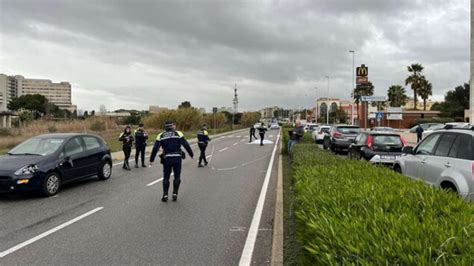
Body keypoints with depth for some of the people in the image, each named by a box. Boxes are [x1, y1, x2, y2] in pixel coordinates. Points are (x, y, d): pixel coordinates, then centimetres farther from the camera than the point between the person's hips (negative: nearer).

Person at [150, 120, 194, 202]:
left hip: (167, 158, 1)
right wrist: (191, 154, 8)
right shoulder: (178, 133, 1)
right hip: (177, 158, -1)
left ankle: (165, 195, 7)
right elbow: (186, 145, -2)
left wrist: (151, 159, 9)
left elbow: (155, 148, 2)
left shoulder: (161, 136, 5)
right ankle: (175, 194, 10)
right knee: (177, 177, 11)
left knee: (166, 178, 11)